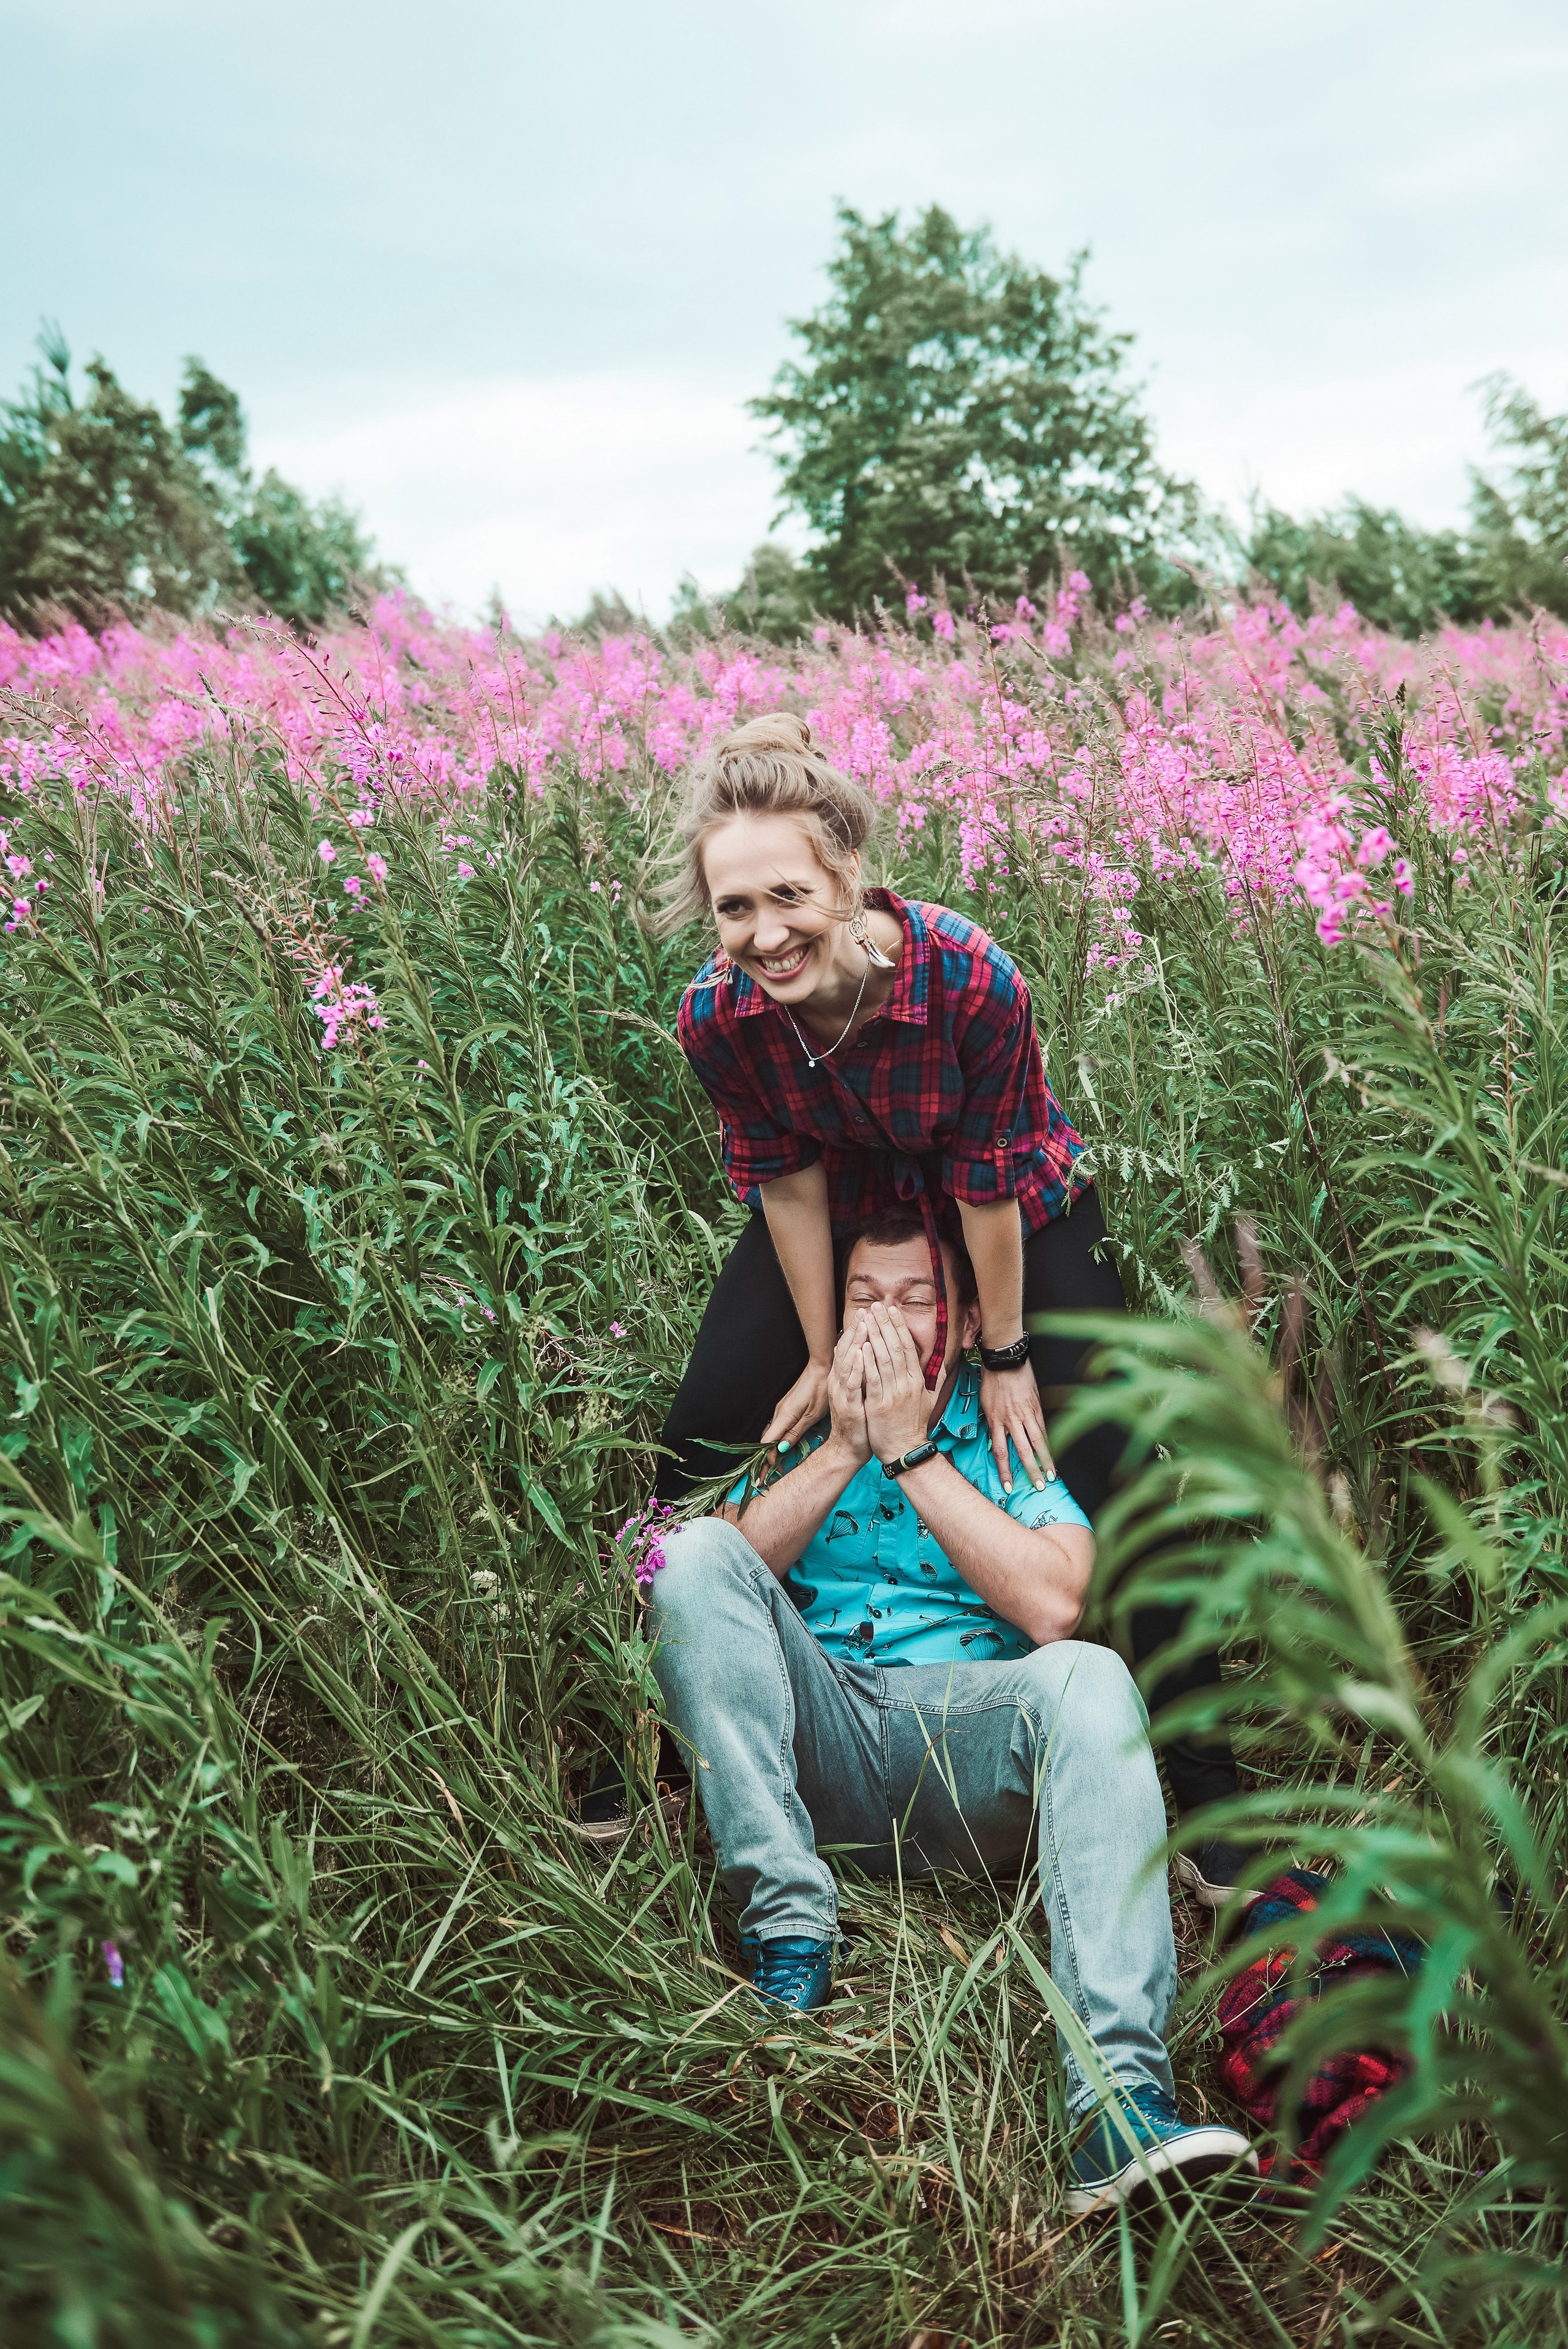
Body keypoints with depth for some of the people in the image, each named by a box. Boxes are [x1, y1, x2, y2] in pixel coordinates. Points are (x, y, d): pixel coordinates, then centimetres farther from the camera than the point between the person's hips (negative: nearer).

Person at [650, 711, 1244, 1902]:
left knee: (1111, 1470, -11)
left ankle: (1207, 1792, 2)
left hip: (1023, 1207, -3)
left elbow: (990, 1186, -25)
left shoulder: (973, 977, -38)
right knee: (700, 1441, 0)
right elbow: (787, 1183, -14)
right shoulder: (717, 1015, -28)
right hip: (843, 1206, 3)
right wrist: (824, 1359, -5)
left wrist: (1006, 1357, -13)